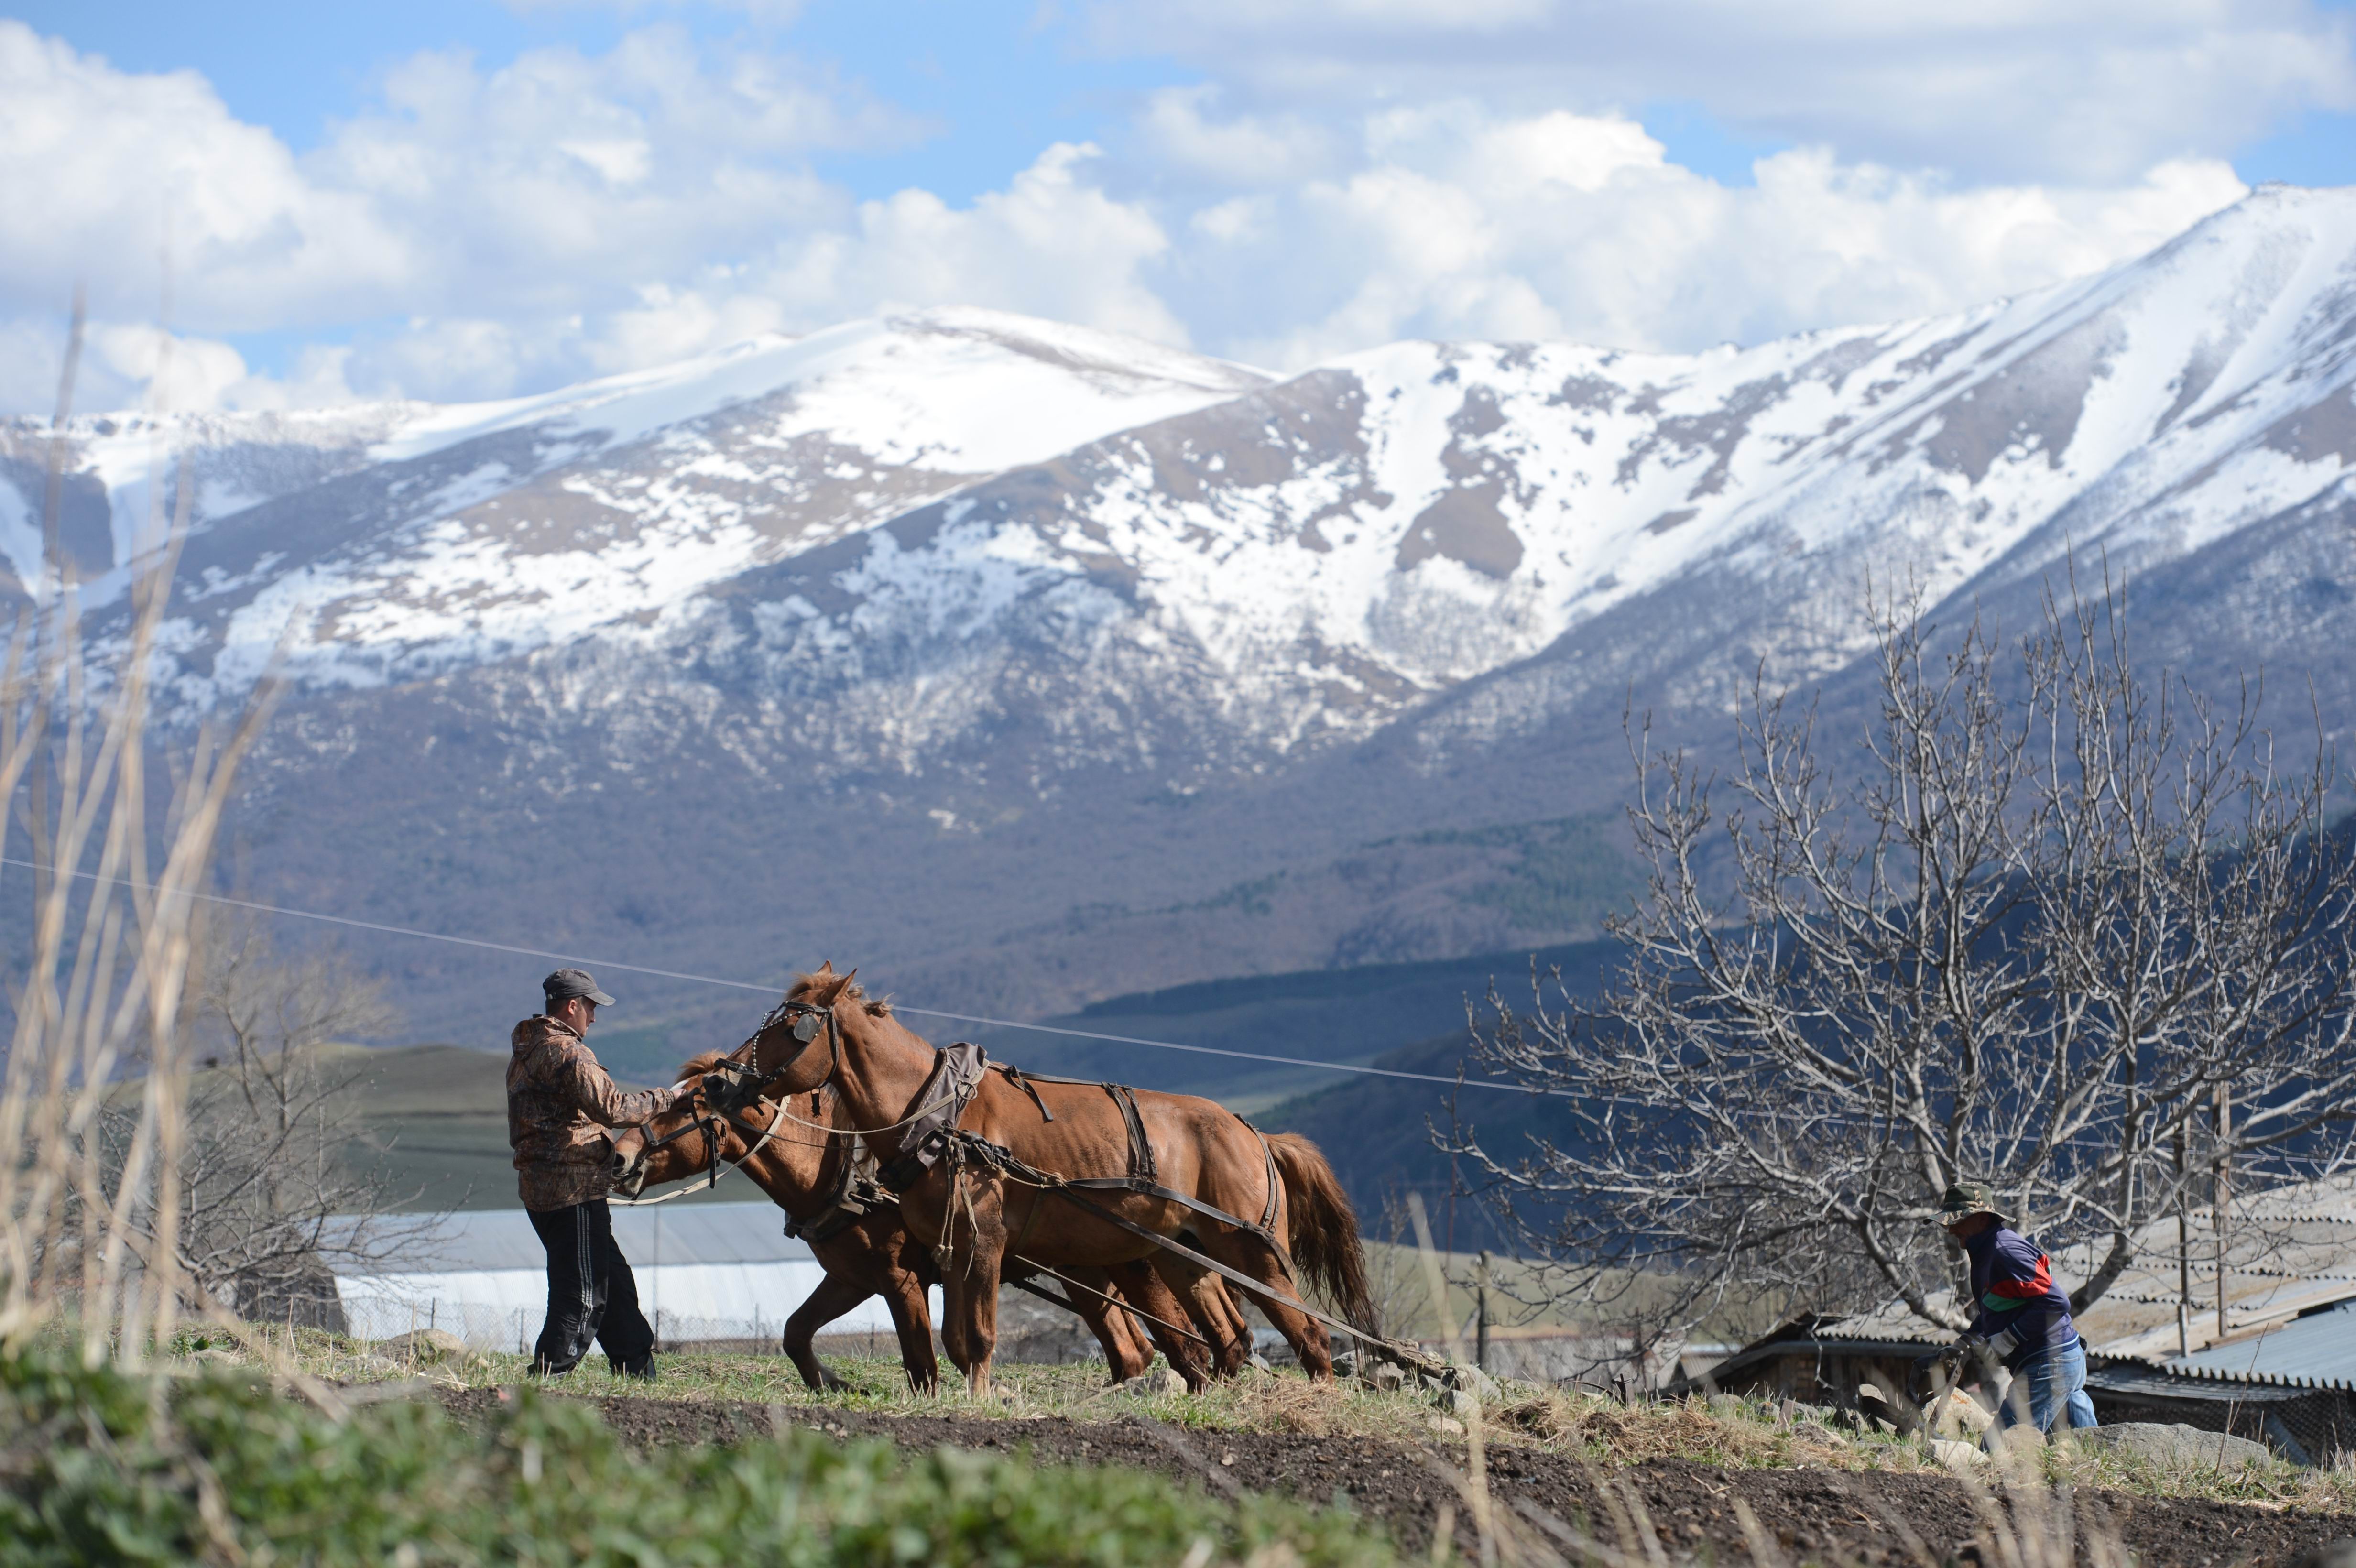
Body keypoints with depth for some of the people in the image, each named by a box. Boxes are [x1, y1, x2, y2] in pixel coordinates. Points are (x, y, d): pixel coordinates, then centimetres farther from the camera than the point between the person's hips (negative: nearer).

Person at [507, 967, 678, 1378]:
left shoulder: (527, 1050, 17)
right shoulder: (565, 1052, -15)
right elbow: (610, 1108, -24)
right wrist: (666, 1099, -13)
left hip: (540, 1186, 11)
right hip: (574, 1189, -11)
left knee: (614, 1284, 17)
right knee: (582, 1297, -6)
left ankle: (639, 1375, 22)